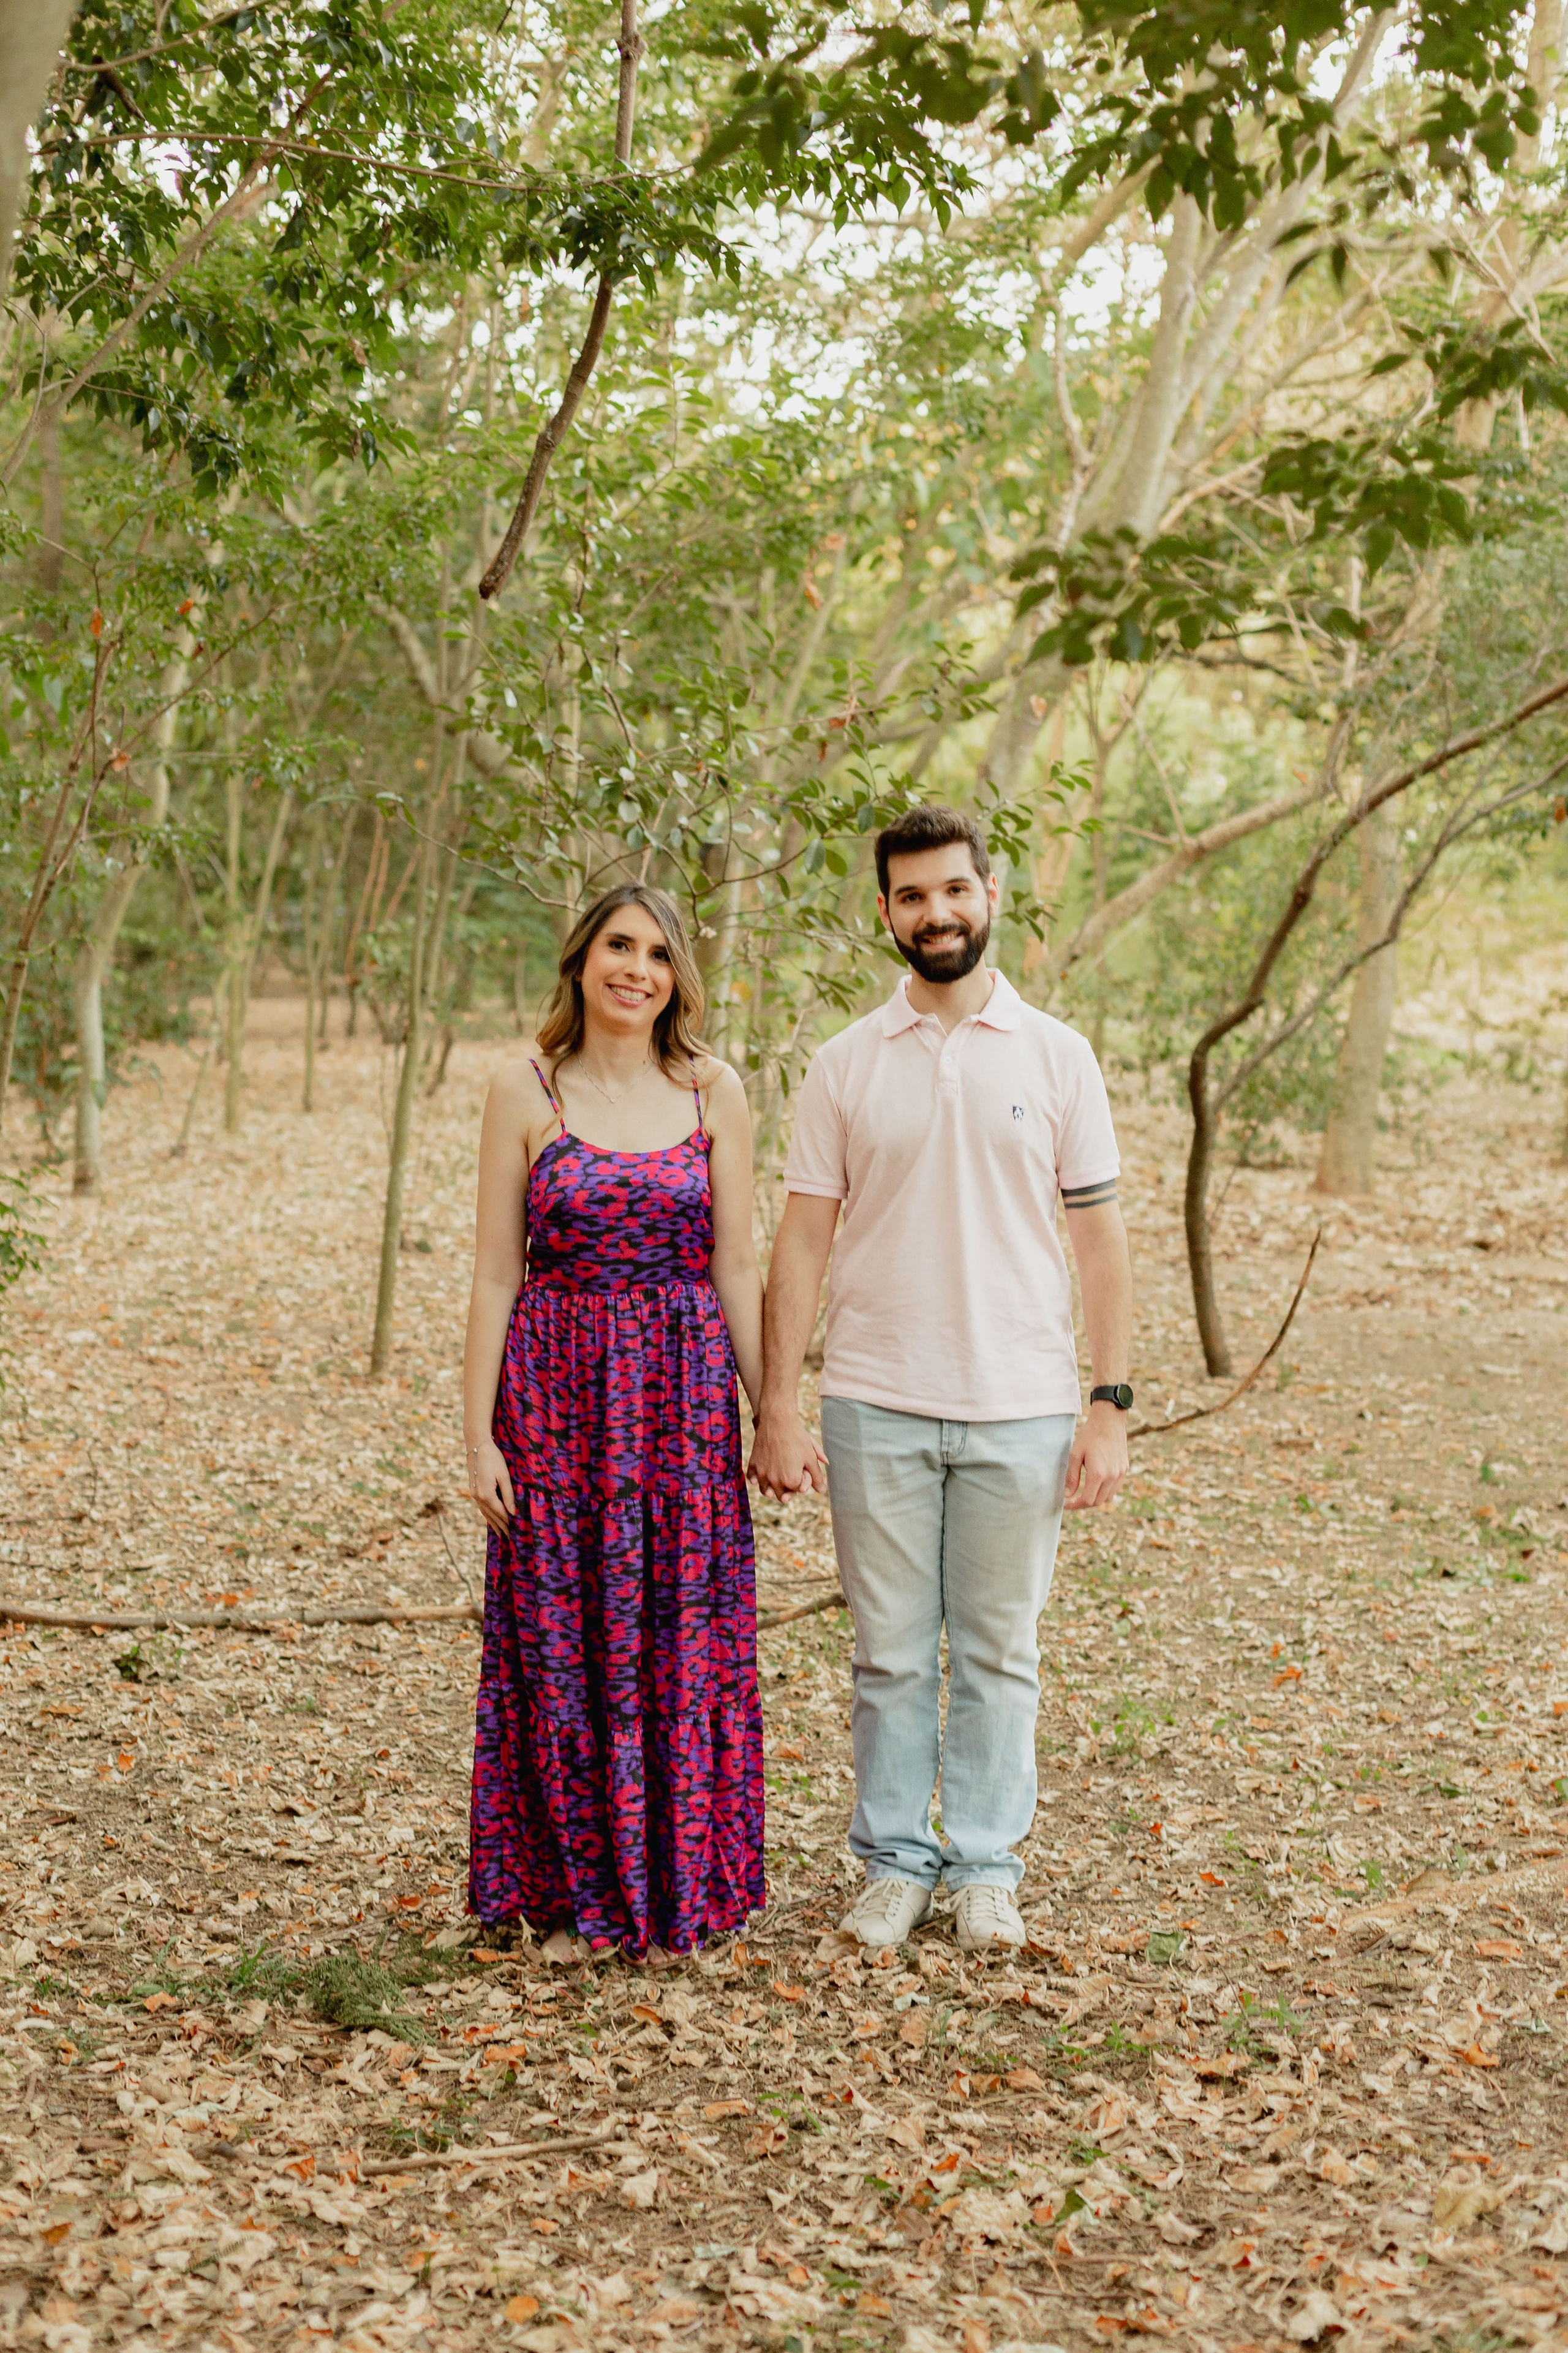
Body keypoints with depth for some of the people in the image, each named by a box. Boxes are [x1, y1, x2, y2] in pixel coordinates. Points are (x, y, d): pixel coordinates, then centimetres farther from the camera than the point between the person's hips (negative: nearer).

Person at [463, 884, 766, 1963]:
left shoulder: (714, 1092, 4)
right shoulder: (526, 1091, 0)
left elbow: (738, 1265, 5)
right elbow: (497, 1273, 0)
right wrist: (480, 1431, -4)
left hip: (683, 1393, 1)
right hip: (558, 1389, -1)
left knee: (680, 1639, 5)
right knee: (561, 1642, 4)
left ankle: (673, 1893, 19)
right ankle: (574, 1894, 19)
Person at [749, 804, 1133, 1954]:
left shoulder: (1056, 1055, 3)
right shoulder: (846, 1065, 4)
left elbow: (1100, 1240, 3)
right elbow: (802, 1242, 3)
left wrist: (1111, 1405, -3)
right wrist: (777, 1408, -3)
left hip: (1023, 1410, 0)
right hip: (878, 1408, 0)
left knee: (999, 1653, 9)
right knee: (892, 1654, 8)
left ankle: (988, 1868, 22)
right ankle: (895, 1863, 22)